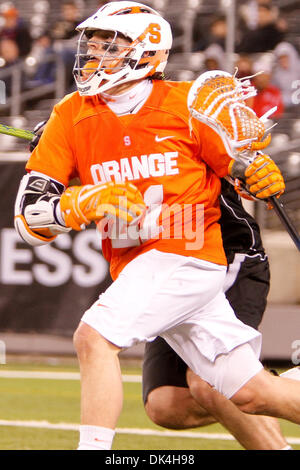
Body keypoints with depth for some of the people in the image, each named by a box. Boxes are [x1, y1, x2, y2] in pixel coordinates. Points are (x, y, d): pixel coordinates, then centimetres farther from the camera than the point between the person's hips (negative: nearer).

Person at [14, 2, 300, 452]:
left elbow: (251, 170, 5)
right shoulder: (72, 115, 4)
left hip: (185, 255, -5)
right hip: (135, 267, 5)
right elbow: (29, 215, -1)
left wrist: (263, 176, -20)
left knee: (94, 337, -24)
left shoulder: (187, 105, -5)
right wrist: (83, 204, -20)